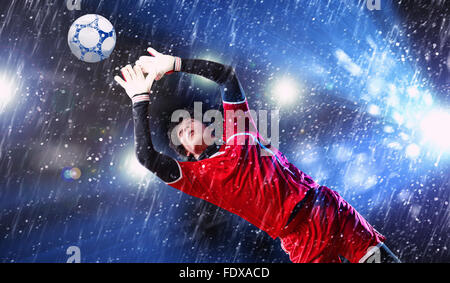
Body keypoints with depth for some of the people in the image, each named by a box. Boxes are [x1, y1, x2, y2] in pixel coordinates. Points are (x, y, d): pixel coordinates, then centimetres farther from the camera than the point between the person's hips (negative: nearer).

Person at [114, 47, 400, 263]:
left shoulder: (238, 135, 11)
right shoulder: (200, 176, 1)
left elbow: (226, 74, 9)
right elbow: (147, 155, -12)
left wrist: (175, 63, 5)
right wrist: (141, 98, -8)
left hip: (330, 209, 4)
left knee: (379, 255, 4)